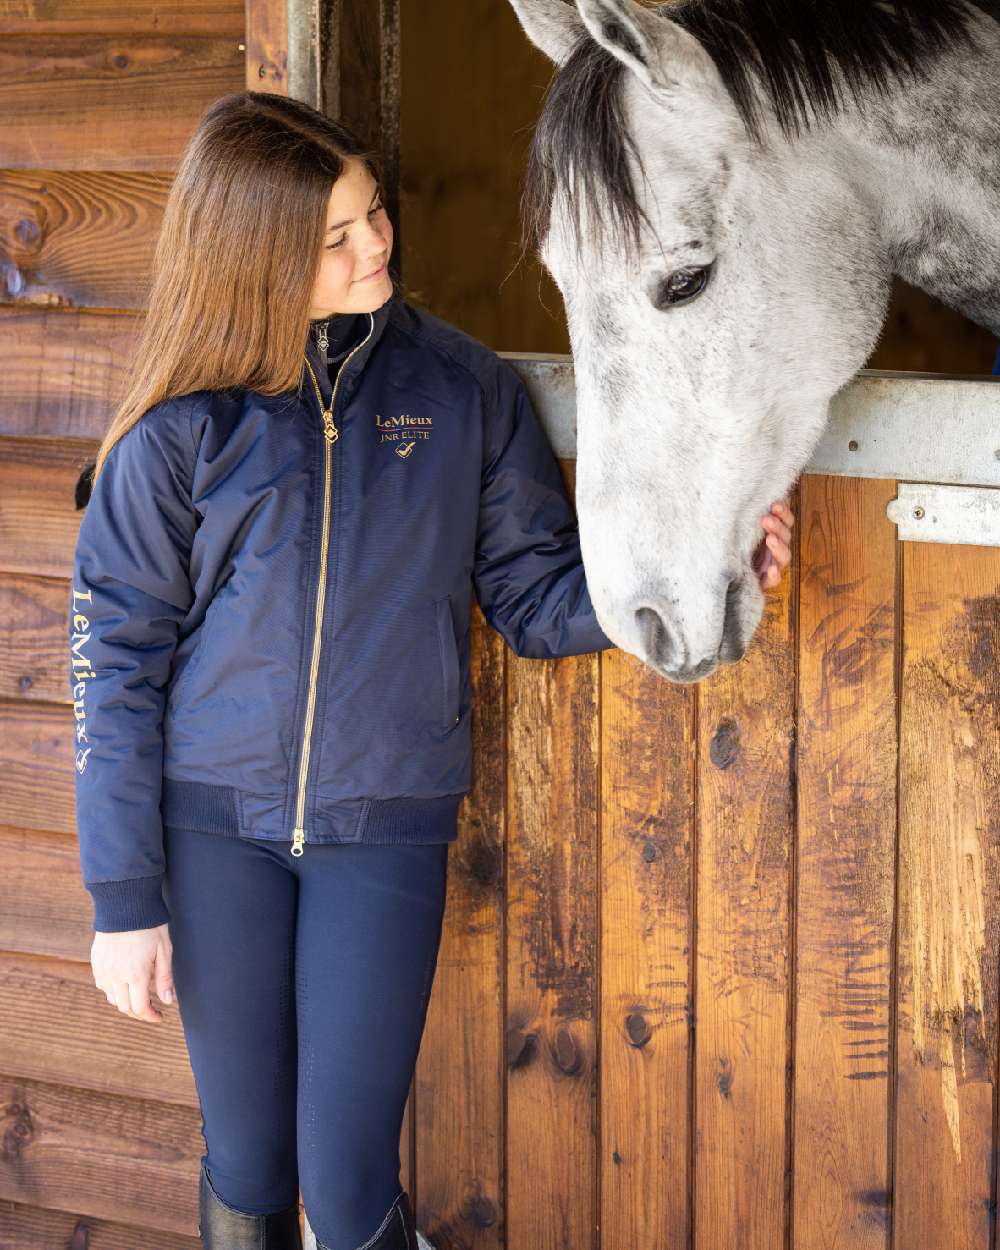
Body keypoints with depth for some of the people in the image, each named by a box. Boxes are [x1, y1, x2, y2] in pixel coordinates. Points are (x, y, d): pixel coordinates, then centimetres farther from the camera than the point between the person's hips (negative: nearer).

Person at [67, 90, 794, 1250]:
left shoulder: (462, 388, -3)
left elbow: (536, 597, 3)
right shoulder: (185, 424, -6)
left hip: (388, 826, 0)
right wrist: (124, 895, -4)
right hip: (215, 820, 0)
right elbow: (115, 660, -3)